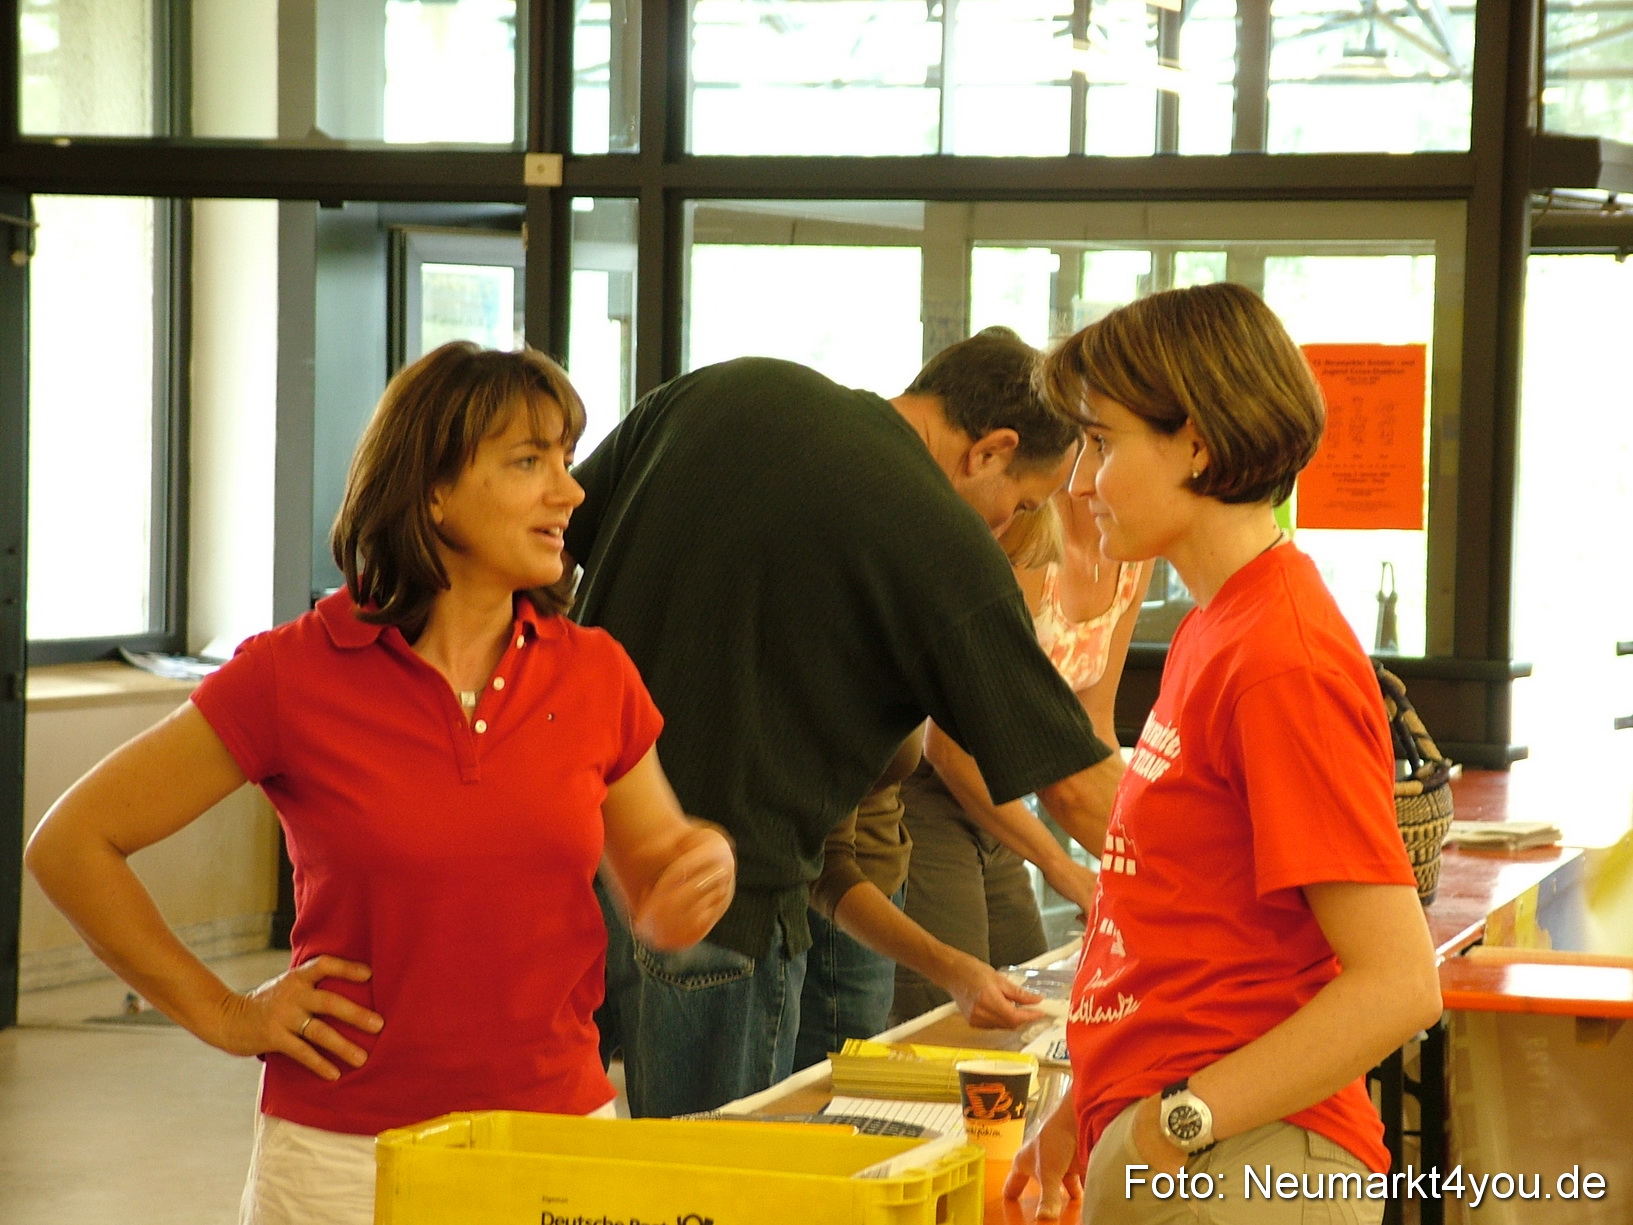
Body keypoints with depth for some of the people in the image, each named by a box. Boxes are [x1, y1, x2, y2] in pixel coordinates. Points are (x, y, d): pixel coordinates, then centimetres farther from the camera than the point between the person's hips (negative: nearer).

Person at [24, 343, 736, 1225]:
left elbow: (656, 907, 14)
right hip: (343, 1152, -3)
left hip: (560, 1135, 3)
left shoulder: (595, 678, 1)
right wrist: (224, 1015, -2)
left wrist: (704, 872, -9)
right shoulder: (294, 676, -9)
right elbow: (70, 843, -2)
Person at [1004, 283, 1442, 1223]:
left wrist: (1178, 1123, -17)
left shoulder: (1287, 663, -17)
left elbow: (1398, 983, -20)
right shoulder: (1212, 630, 11)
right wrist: (1090, 1108, 12)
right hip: (1151, 1147, 8)